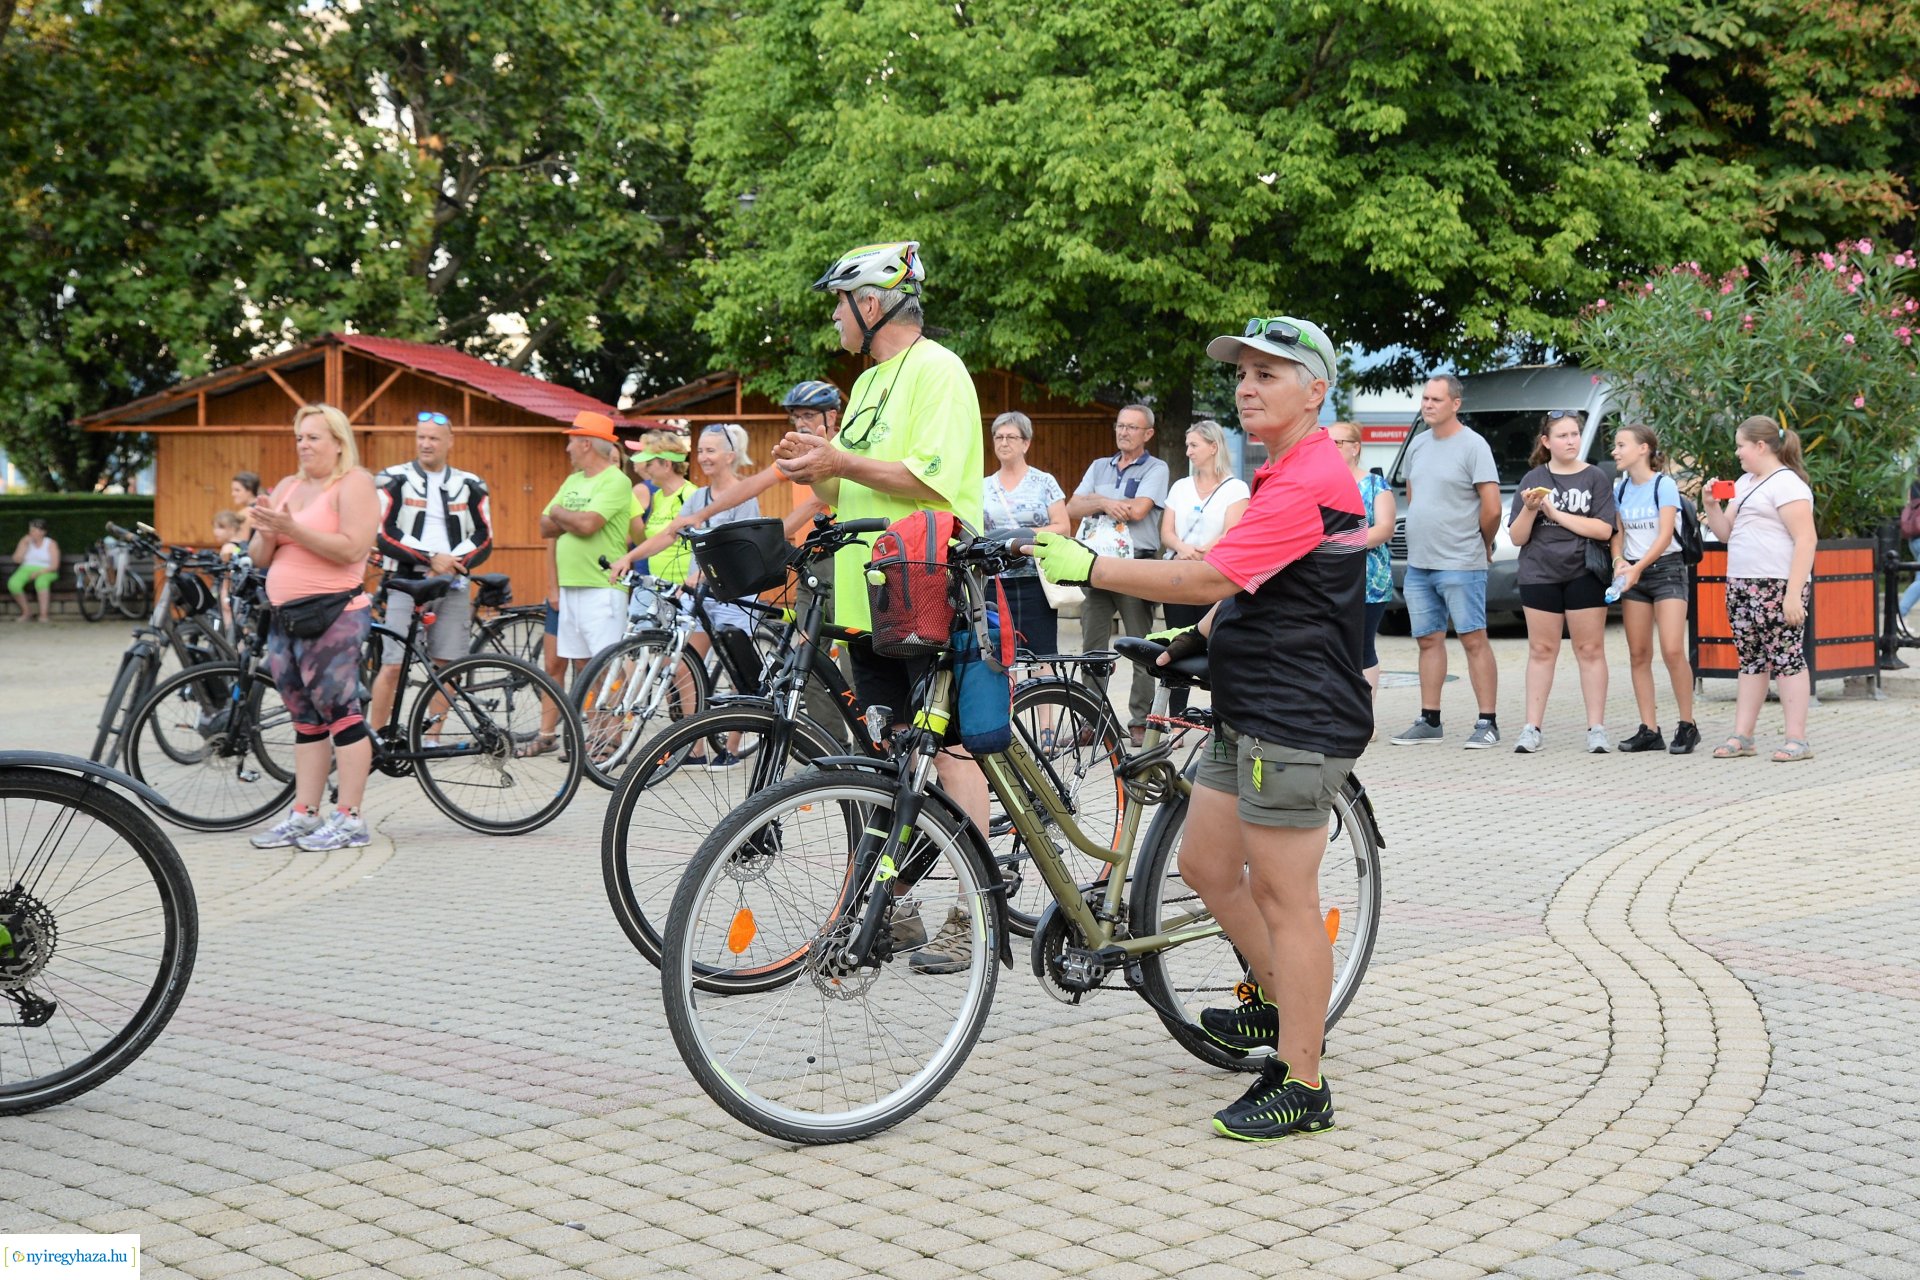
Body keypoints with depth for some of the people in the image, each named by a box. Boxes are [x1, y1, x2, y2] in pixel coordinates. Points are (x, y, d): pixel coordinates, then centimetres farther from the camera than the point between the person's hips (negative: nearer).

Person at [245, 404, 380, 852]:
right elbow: (260, 558, 16)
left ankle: (350, 819, -6)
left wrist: (292, 528, -20)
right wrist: (266, 533, -6)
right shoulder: (287, 487, 18)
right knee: (306, 721, 10)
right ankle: (303, 817, 13)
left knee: (340, 712, -8)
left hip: (332, 617, -8)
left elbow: (352, 549, -18)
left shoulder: (354, 483, -4)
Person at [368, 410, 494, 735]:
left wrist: (454, 562, -11)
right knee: (393, 666, -9)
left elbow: (484, 539, 7)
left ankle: (433, 738, 13)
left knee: (445, 665, 3)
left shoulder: (469, 486, 10)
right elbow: (384, 535, -6)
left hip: (453, 586, 3)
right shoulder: (395, 481, 2)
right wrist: (431, 558, -14)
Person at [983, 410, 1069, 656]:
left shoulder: (1044, 483, 6)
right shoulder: (984, 487, 15)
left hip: (1035, 583, -3)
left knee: (1042, 654, -6)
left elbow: (1062, 527, 0)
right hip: (995, 583, 3)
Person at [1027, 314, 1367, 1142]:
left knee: (1285, 898, -5)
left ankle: (1301, 1086, 3)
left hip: (1295, 722, -10)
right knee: (1207, 866, 16)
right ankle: (1282, 1005, 33)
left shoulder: (1307, 483, -18)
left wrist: (1088, 567, -20)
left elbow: (1206, 578, -24)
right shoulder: (1288, 474, 17)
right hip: (1249, 715, 11)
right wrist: (1196, 639, 17)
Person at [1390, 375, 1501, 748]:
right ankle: (1429, 722, 16)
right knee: (1429, 640, 11)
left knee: (1474, 640, -5)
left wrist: (1481, 546, 0)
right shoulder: (1417, 445, 12)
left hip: (1460, 564, -7)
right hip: (1418, 563, 7)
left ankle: (1488, 723, -3)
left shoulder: (1472, 445, -9)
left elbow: (1492, 509, -12)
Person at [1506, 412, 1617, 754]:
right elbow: (1517, 537, 6)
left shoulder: (1595, 478, 3)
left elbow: (1604, 529, -9)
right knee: (1541, 650, 5)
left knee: (1590, 650, 1)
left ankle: (1596, 729, 4)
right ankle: (1531, 728, 7)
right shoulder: (1533, 480, 7)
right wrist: (1529, 510, -13)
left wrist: (1555, 513, -12)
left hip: (1584, 574, -1)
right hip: (1539, 575, 1)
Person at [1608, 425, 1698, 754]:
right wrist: (1619, 560, -11)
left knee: (1672, 651, -14)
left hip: (1665, 568, -6)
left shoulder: (1664, 485, -8)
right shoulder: (1620, 489, 9)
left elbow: (1665, 535, -15)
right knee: (1638, 655, 2)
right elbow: (1617, 533, 10)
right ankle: (1649, 730, 5)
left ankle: (1687, 726, -3)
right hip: (1633, 572, 6)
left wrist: (1637, 568, -26)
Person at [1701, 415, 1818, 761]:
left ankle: (1797, 740, -4)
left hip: (1776, 586, -9)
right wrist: (1711, 505, 5)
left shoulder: (1786, 483, -9)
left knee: (1785, 657, -7)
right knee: (1751, 660, 10)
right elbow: (1726, 533, 24)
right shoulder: (1744, 483, 19)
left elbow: (1806, 539, -16)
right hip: (1741, 586, 9)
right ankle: (1741, 736, 12)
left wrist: (1794, 594, -22)